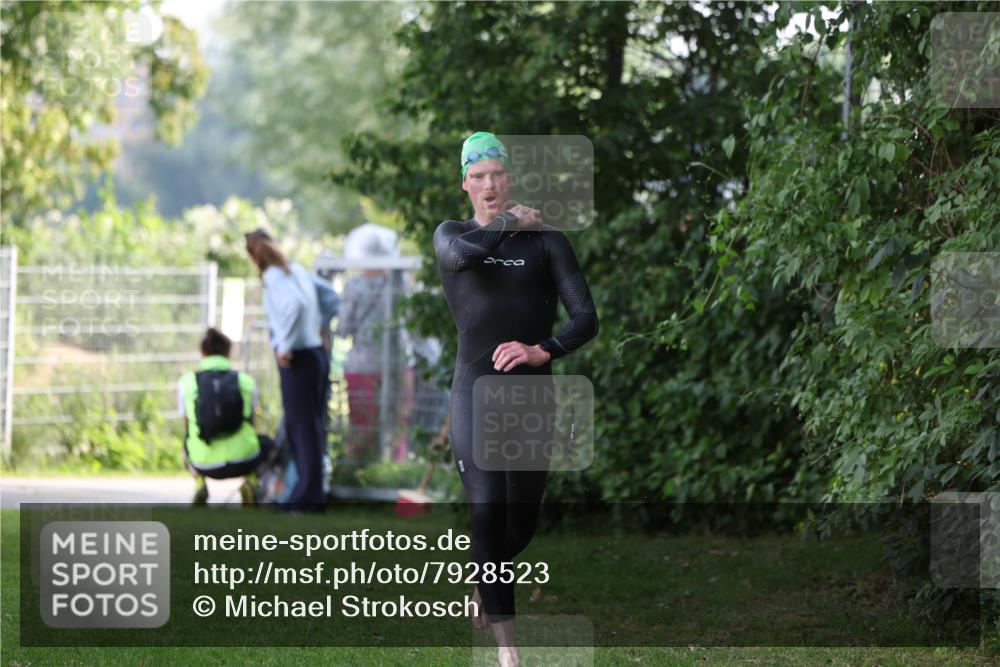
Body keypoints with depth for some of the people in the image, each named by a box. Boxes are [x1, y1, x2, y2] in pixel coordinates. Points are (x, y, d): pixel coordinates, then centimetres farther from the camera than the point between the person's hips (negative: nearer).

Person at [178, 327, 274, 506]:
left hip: (205, 464, 2)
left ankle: (199, 483, 9)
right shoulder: (245, 381, 4)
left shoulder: (187, 381, 3)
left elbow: (188, 427, 12)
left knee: (187, 447, 37)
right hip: (243, 462, -2)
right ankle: (250, 481, 4)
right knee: (267, 444, 32)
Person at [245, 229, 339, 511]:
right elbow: (330, 295, 22)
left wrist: (285, 345, -21)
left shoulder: (273, 276, -12)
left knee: (301, 427, -3)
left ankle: (308, 496, 0)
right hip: (317, 352, 8)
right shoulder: (297, 270, 12)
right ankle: (313, 492, 19)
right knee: (314, 425, 13)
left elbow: (294, 304, -30)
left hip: (297, 359, -8)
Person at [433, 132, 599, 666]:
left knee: (522, 524, 11)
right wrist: (510, 223, -5)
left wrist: (543, 351, -22)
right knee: (488, 514, -15)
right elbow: (464, 251, -20)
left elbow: (586, 320, -5)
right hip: (474, 391, -1)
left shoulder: (546, 241, 3)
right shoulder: (450, 235, 7)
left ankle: (481, 580, 46)